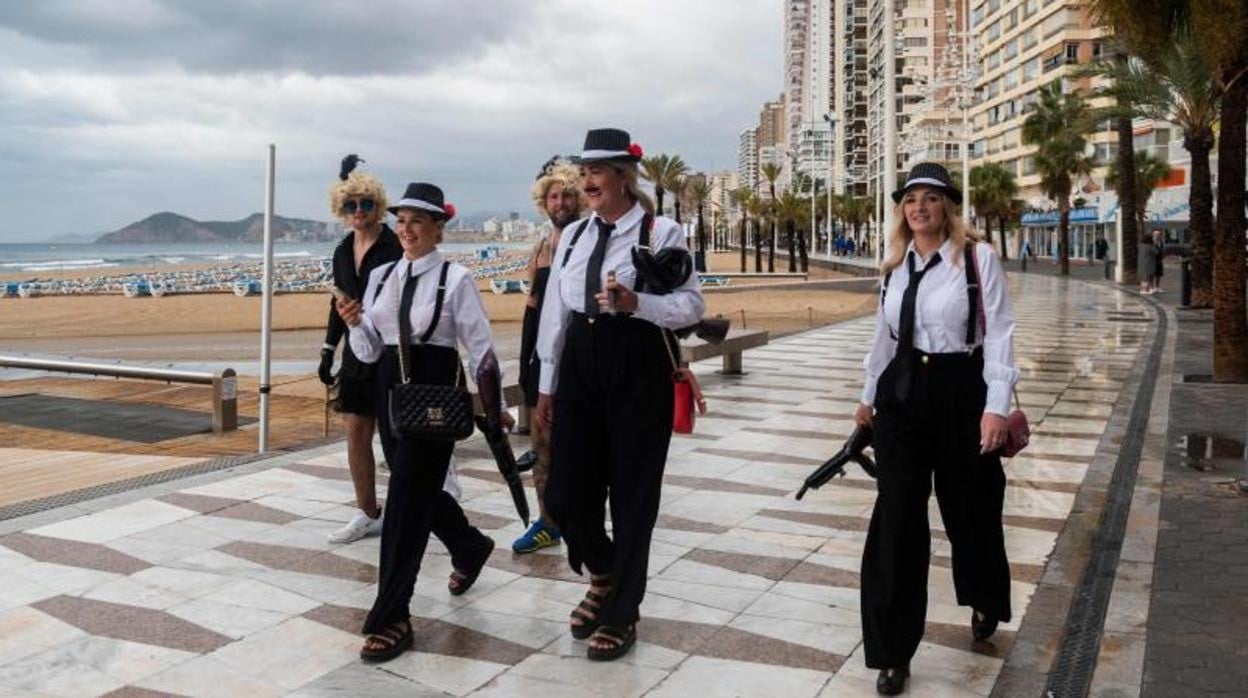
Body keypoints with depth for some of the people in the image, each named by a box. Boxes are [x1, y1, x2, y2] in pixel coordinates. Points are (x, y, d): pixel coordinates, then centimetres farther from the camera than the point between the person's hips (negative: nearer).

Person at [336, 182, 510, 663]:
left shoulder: (456, 279, -9)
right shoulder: (381, 276, 7)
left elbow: (480, 346, -4)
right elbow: (369, 351, 9)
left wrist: (494, 403, 0)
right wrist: (354, 324, -11)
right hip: (390, 388, 6)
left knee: (407, 496, -7)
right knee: (418, 488, 18)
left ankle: (391, 619, 3)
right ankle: (470, 547, 48)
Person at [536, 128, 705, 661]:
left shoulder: (661, 232, -5)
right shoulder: (573, 235, 11)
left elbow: (692, 305, -10)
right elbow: (555, 312, 13)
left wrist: (634, 303, -26)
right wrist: (546, 383, 13)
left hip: (638, 368, -5)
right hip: (580, 364, 5)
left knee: (632, 493, 5)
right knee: (565, 493, 6)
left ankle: (621, 612, 24)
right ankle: (604, 575, 37)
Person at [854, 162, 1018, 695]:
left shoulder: (978, 258, -6)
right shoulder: (894, 266, 9)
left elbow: (999, 334, -10)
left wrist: (996, 406, -18)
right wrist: (869, 396, 21)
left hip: (959, 392, -3)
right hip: (901, 394, 4)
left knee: (968, 507, 14)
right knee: (897, 519, 1)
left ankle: (985, 602, 47)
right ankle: (893, 651, 10)